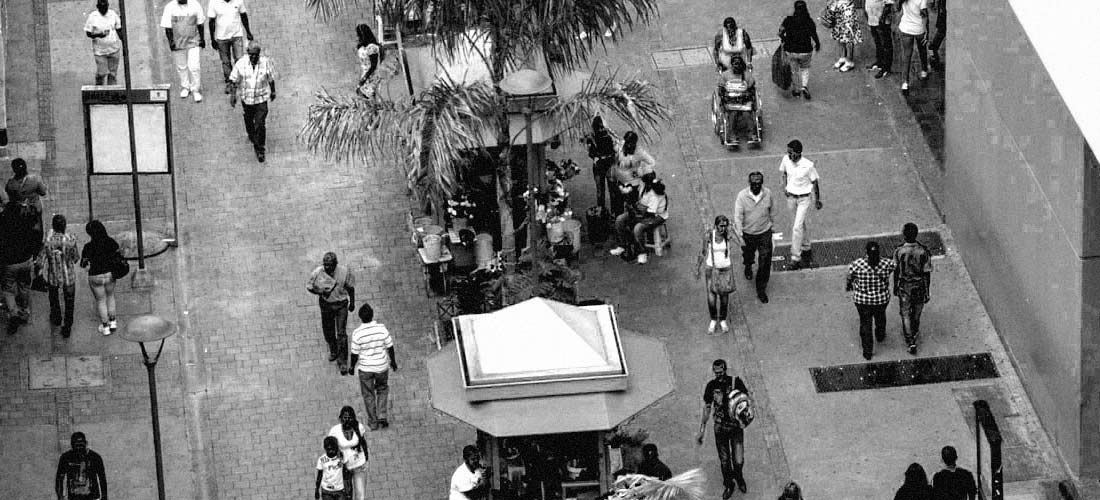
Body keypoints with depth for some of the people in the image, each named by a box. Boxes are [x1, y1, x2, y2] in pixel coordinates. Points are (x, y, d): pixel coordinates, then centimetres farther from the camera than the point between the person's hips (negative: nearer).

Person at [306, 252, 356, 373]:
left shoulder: (344, 271, -20)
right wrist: (320, 292, -24)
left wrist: (352, 302, 8)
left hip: (341, 304, -2)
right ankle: (333, 350, 49)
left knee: (341, 333, -5)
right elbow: (309, 286, -5)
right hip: (326, 304, 2)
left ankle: (342, 362, 8)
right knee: (328, 331, 18)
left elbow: (350, 287, -3)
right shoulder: (317, 273, -21)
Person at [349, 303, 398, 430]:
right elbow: (390, 348, -5)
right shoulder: (382, 329, -15)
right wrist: (393, 361, 12)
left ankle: (373, 422, 23)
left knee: (368, 395, 15)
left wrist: (352, 367, 8)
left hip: (365, 368, -2)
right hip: (382, 366, 2)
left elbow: (355, 354, -10)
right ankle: (382, 416, 16)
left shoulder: (357, 334, -20)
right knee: (383, 389, 26)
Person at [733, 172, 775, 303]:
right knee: (748, 255, 25)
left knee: (765, 263, -3)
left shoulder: (767, 193, -13)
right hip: (748, 233, -1)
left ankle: (761, 290, 10)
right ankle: (748, 268, 62)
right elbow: (738, 217, -19)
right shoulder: (742, 196, -21)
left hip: (765, 233, 1)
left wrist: (772, 223, 18)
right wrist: (739, 236, -21)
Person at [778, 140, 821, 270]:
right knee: (803, 224, 22)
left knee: (797, 227, -9)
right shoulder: (786, 160, -11)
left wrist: (817, 200, 1)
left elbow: (815, 182, -9)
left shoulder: (808, 166, -24)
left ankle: (796, 258, -3)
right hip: (791, 197, 5)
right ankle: (806, 248, 42)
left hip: (804, 198, -5)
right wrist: (785, 186, -4)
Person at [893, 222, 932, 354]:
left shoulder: (898, 252, -21)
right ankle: (914, 333, 47)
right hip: (919, 287, 1)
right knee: (916, 312, 24)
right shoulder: (924, 252, -20)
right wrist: (927, 292, -2)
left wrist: (895, 287, 11)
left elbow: (896, 271, -6)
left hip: (904, 287, -1)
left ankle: (911, 341, 4)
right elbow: (927, 274, -13)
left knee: (905, 314, 13)